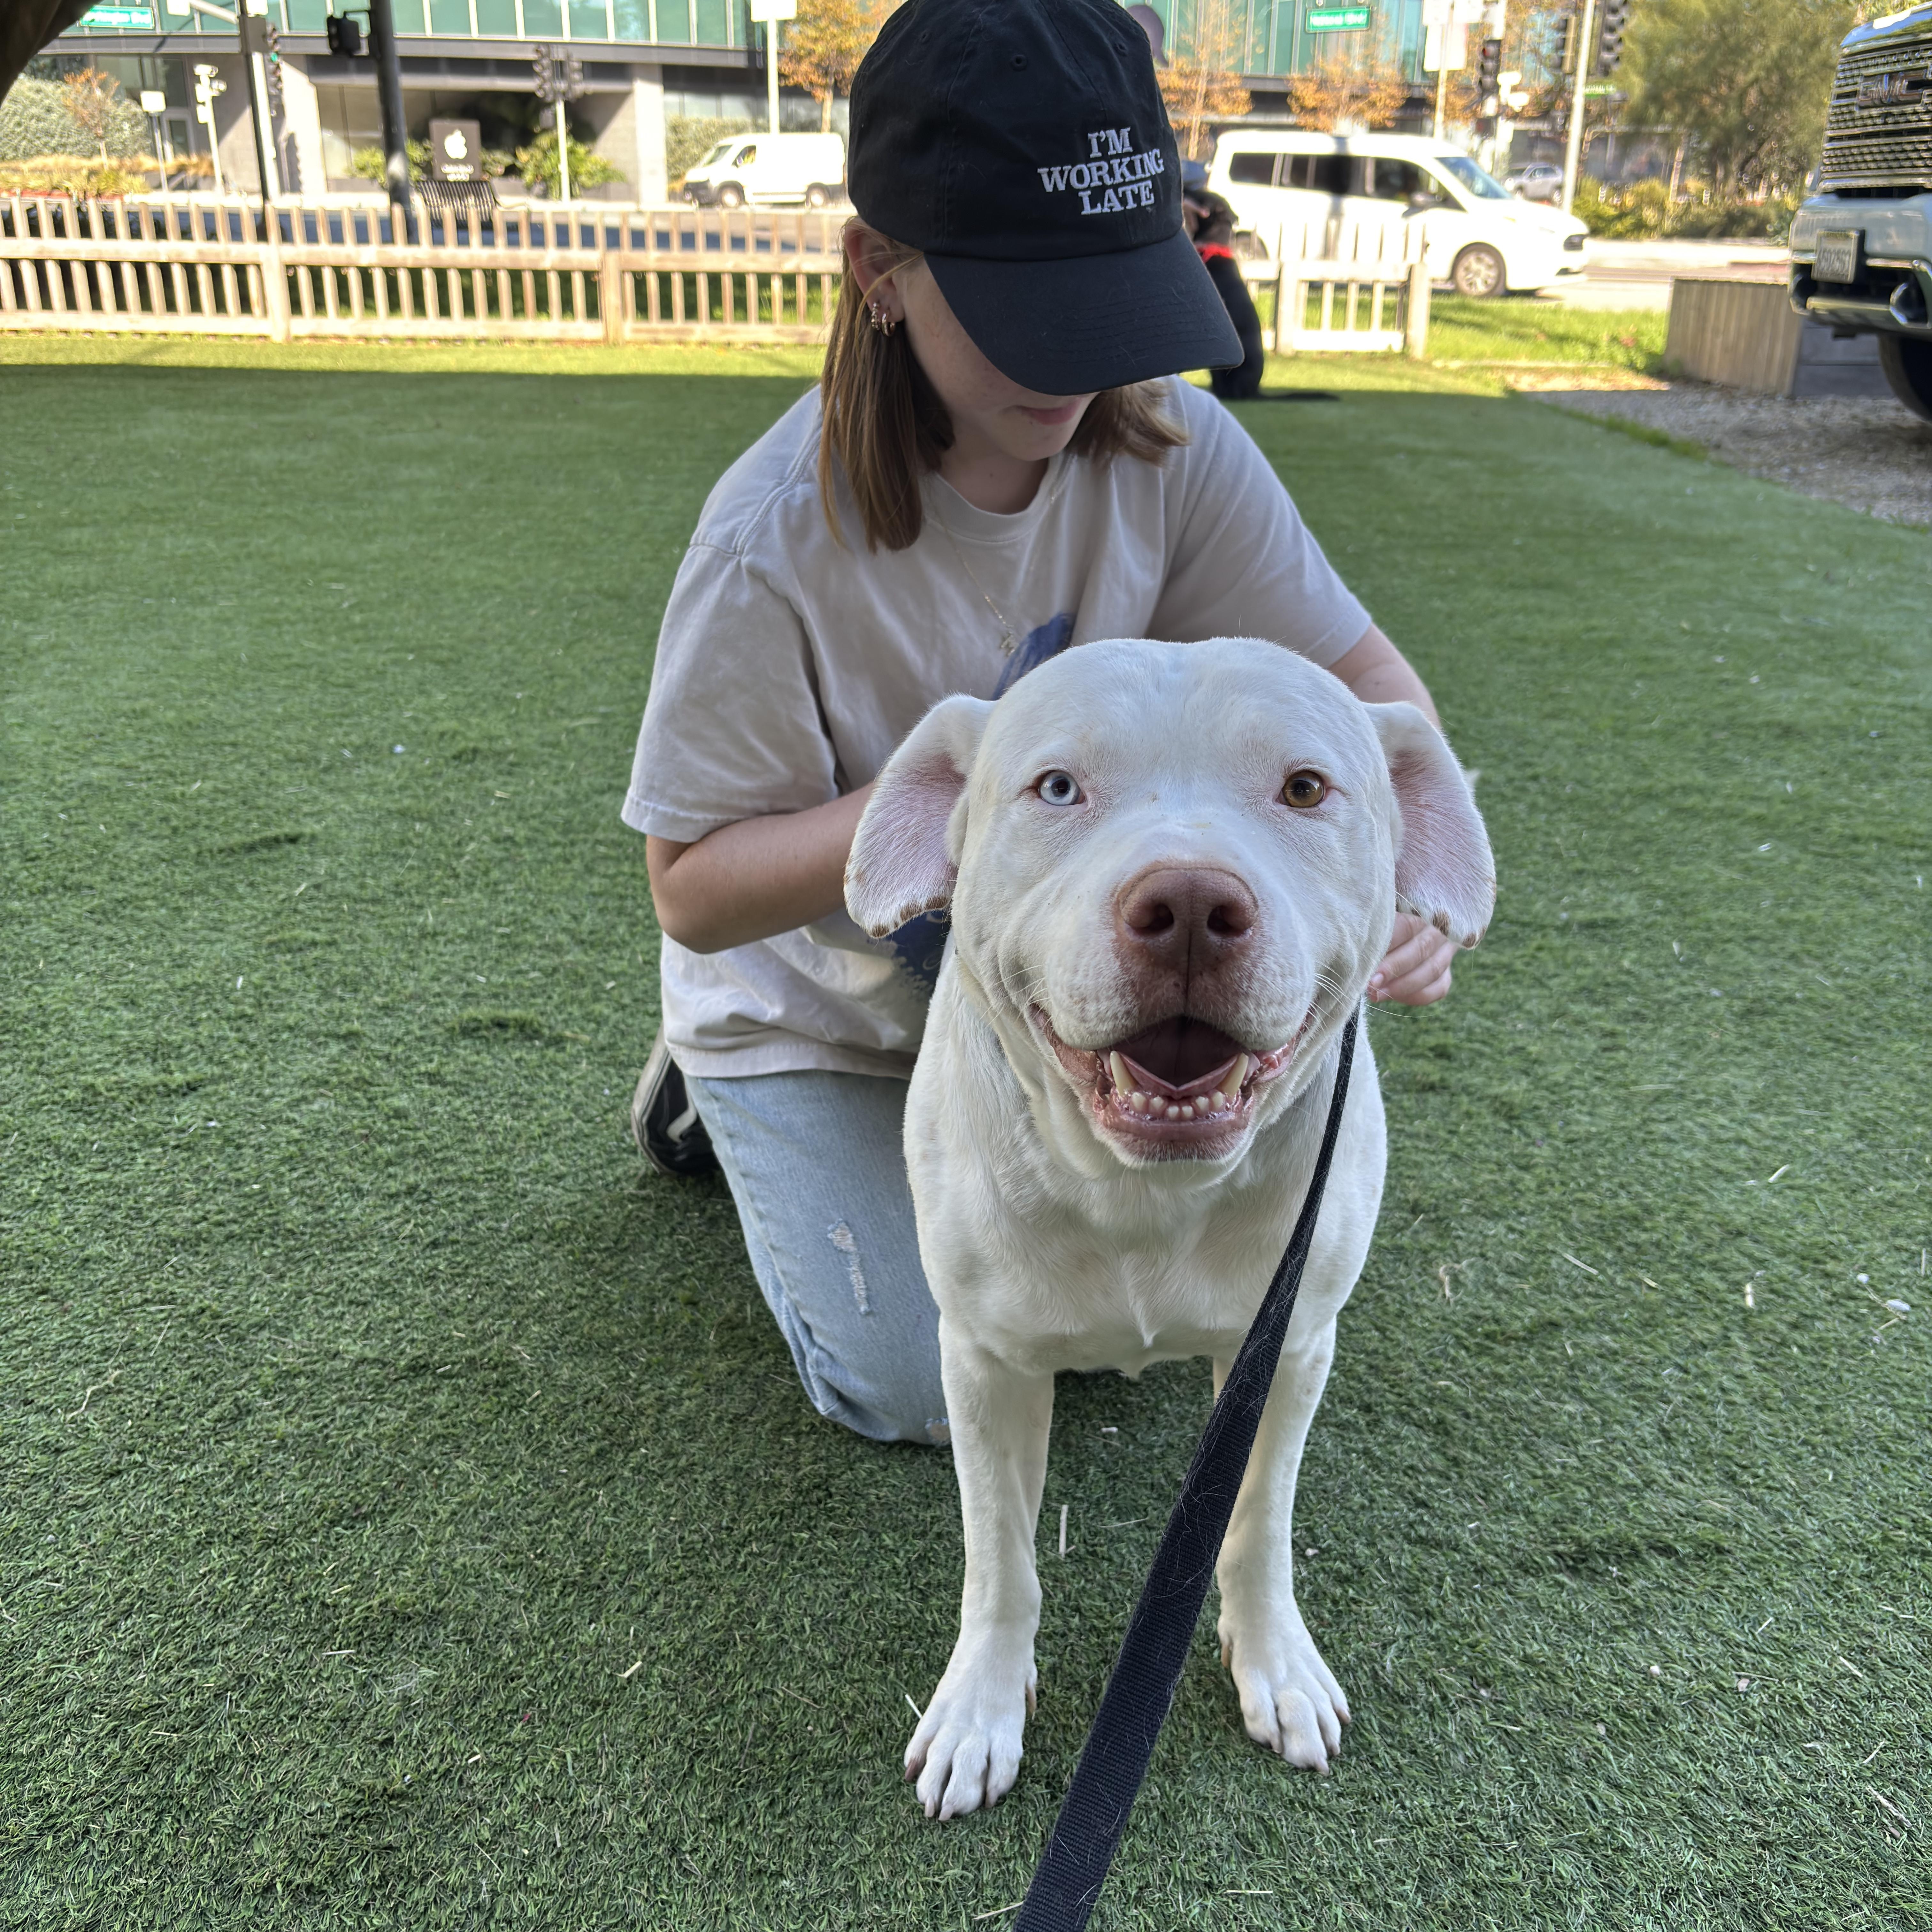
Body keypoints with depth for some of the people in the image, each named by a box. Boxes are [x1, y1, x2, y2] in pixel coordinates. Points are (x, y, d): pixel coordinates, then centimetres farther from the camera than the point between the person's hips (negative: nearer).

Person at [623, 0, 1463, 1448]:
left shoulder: (1170, 449, -18)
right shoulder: (778, 549, -31)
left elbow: (1362, 676, -13)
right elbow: (691, 893, -24)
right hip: (815, 1013, -3)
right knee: (927, 1394, -4)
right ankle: (728, 1110, 19)